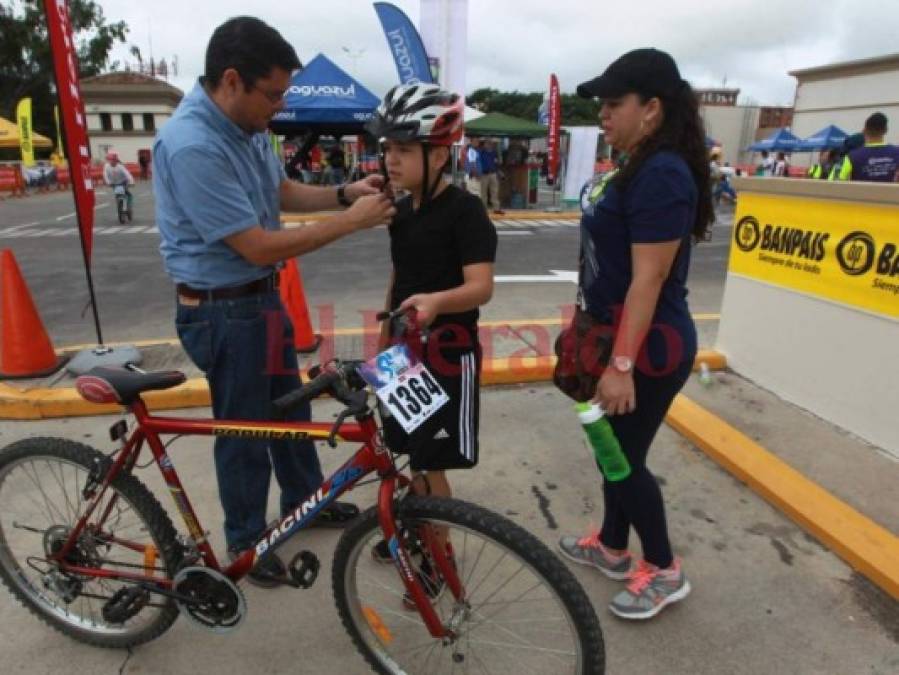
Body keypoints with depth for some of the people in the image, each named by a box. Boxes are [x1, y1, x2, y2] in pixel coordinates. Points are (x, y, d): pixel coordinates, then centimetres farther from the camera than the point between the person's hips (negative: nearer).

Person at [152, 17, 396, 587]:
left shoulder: (247, 125, 1)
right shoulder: (192, 147, -27)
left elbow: (284, 193, 14)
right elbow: (260, 246, -27)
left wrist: (345, 193, -3)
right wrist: (351, 221, -22)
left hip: (262, 298, 9)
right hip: (223, 310, -9)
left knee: (290, 406, 22)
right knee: (245, 428, 8)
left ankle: (304, 500, 45)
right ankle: (246, 541, 32)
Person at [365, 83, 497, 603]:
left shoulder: (465, 211, -16)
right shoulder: (402, 209, 7)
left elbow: (481, 286, -24)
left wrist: (436, 300, -45)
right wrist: (384, 341, 18)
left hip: (448, 353, -7)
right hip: (407, 349, 8)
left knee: (432, 463, 1)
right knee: (413, 453, 19)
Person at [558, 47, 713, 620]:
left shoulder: (662, 175, -20)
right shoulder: (642, 169, 12)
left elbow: (648, 279, -25)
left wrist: (622, 365, -24)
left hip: (649, 348, -10)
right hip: (626, 338, 10)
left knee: (625, 458, 3)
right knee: (613, 449, 19)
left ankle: (665, 571, 25)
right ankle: (612, 548, 38)